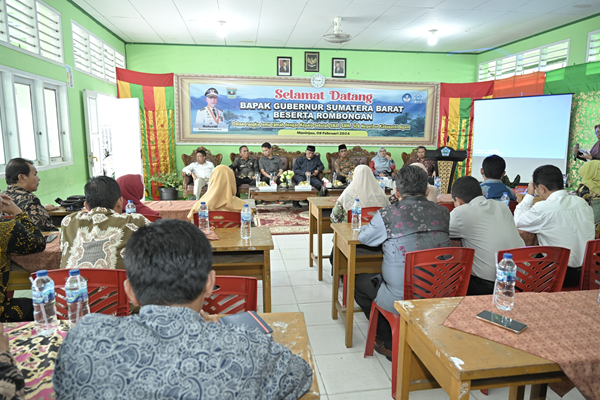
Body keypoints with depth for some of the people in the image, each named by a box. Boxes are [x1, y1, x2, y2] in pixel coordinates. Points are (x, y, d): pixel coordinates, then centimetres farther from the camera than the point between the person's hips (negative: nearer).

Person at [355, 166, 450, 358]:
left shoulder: (387, 215, -15)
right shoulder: (443, 213, -3)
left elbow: (362, 237, 4)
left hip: (401, 300, -5)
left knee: (358, 281, 20)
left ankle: (390, 343, 25)